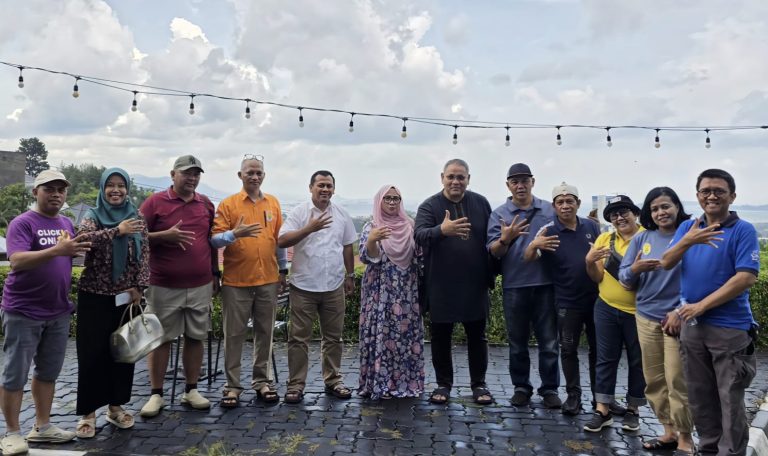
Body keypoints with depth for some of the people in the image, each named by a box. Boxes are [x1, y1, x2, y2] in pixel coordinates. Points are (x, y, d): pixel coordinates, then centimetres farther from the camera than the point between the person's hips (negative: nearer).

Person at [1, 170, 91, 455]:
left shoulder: (66, 224, 9)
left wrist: (83, 245, -2)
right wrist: (57, 250, -38)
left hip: (58, 312, 6)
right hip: (23, 312, -6)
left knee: (48, 372, 14)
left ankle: (42, 427, 25)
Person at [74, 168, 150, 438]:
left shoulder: (136, 218, 6)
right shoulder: (93, 216, 0)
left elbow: (144, 254, 2)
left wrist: (139, 286, -7)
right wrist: (117, 231, -28)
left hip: (126, 296, 2)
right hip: (95, 295, -2)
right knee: (93, 352, 0)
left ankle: (116, 406, 21)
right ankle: (88, 412, 10)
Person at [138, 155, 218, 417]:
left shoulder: (207, 205, 10)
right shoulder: (155, 202, -2)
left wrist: (215, 273, 16)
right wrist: (165, 235, -18)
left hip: (200, 285, 3)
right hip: (164, 286, -3)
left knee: (196, 337, 8)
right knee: (160, 338, 4)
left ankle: (191, 391, 20)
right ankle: (156, 394, 15)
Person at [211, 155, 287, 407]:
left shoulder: (273, 203, 8)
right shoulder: (227, 204, -2)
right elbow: (215, 239, -8)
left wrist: (283, 269, 14)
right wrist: (234, 233, -27)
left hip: (268, 280, 3)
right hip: (236, 281, -3)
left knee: (265, 332, 11)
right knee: (234, 334, 5)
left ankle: (262, 380, 24)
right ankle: (232, 385, 16)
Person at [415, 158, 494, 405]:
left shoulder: (481, 203, 4)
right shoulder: (429, 205, -6)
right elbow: (420, 235, -22)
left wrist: (490, 274, 10)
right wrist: (442, 230, -43)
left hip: (475, 284, 2)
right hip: (441, 286, -2)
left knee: (477, 336, 11)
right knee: (441, 336, 8)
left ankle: (479, 384, 25)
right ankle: (443, 383, 24)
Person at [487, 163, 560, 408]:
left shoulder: (550, 210, 6)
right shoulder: (499, 214, 2)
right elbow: (493, 251, -4)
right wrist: (505, 239, -23)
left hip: (546, 284, 1)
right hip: (514, 286, 0)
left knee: (549, 341, 7)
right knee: (518, 342, 10)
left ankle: (550, 388, 19)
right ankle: (521, 387, 24)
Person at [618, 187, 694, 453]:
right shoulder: (641, 238, 6)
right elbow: (623, 277, 7)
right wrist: (634, 269, -14)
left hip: (678, 317, -4)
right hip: (646, 317, 5)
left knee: (677, 380, -2)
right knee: (654, 380, 10)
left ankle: (685, 437, 13)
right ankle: (669, 431, 24)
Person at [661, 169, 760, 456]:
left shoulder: (743, 231, -8)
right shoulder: (687, 227, 7)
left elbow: (746, 278, -17)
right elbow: (666, 264, -3)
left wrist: (701, 305, -17)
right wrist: (687, 242, -22)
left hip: (730, 328, -5)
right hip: (692, 325, 5)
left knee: (730, 400, 4)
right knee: (700, 397, 15)